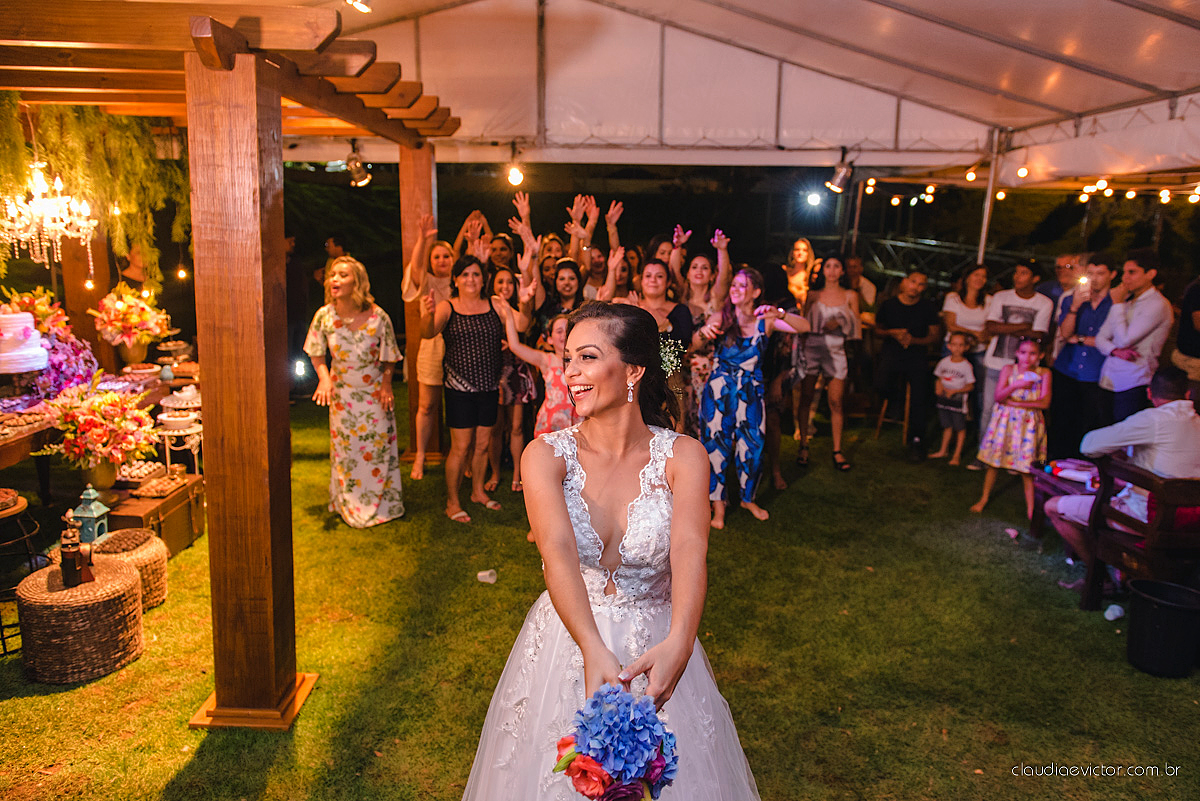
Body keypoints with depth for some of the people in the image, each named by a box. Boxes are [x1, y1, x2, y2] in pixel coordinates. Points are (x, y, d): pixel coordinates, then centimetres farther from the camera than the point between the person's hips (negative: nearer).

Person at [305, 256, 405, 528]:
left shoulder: (378, 316, -18)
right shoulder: (324, 315, -12)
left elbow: (389, 357, -4)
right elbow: (317, 353, 2)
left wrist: (386, 383, -13)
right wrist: (324, 377, -13)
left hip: (374, 392, -2)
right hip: (341, 392, 2)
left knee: (377, 447, 6)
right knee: (344, 448, 12)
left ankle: (380, 503, 25)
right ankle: (349, 504, 31)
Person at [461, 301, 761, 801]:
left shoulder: (682, 456, -10)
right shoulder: (546, 455, -10)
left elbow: (689, 553, -25)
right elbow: (558, 551, -26)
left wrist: (677, 644, -44)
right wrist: (593, 650, -42)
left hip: (658, 651, 0)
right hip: (565, 645, 1)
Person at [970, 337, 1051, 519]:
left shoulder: (1044, 374, -4)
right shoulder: (1008, 370, -3)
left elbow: (1044, 402, -12)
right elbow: (998, 396, -12)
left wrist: (1015, 403, -15)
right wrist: (1016, 385, -29)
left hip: (1028, 423, -1)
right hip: (1005, 420, 1)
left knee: (1027, 468, 2)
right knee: (994, 462, 10)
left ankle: (1031, 510, 14)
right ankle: (984, 499, 26)